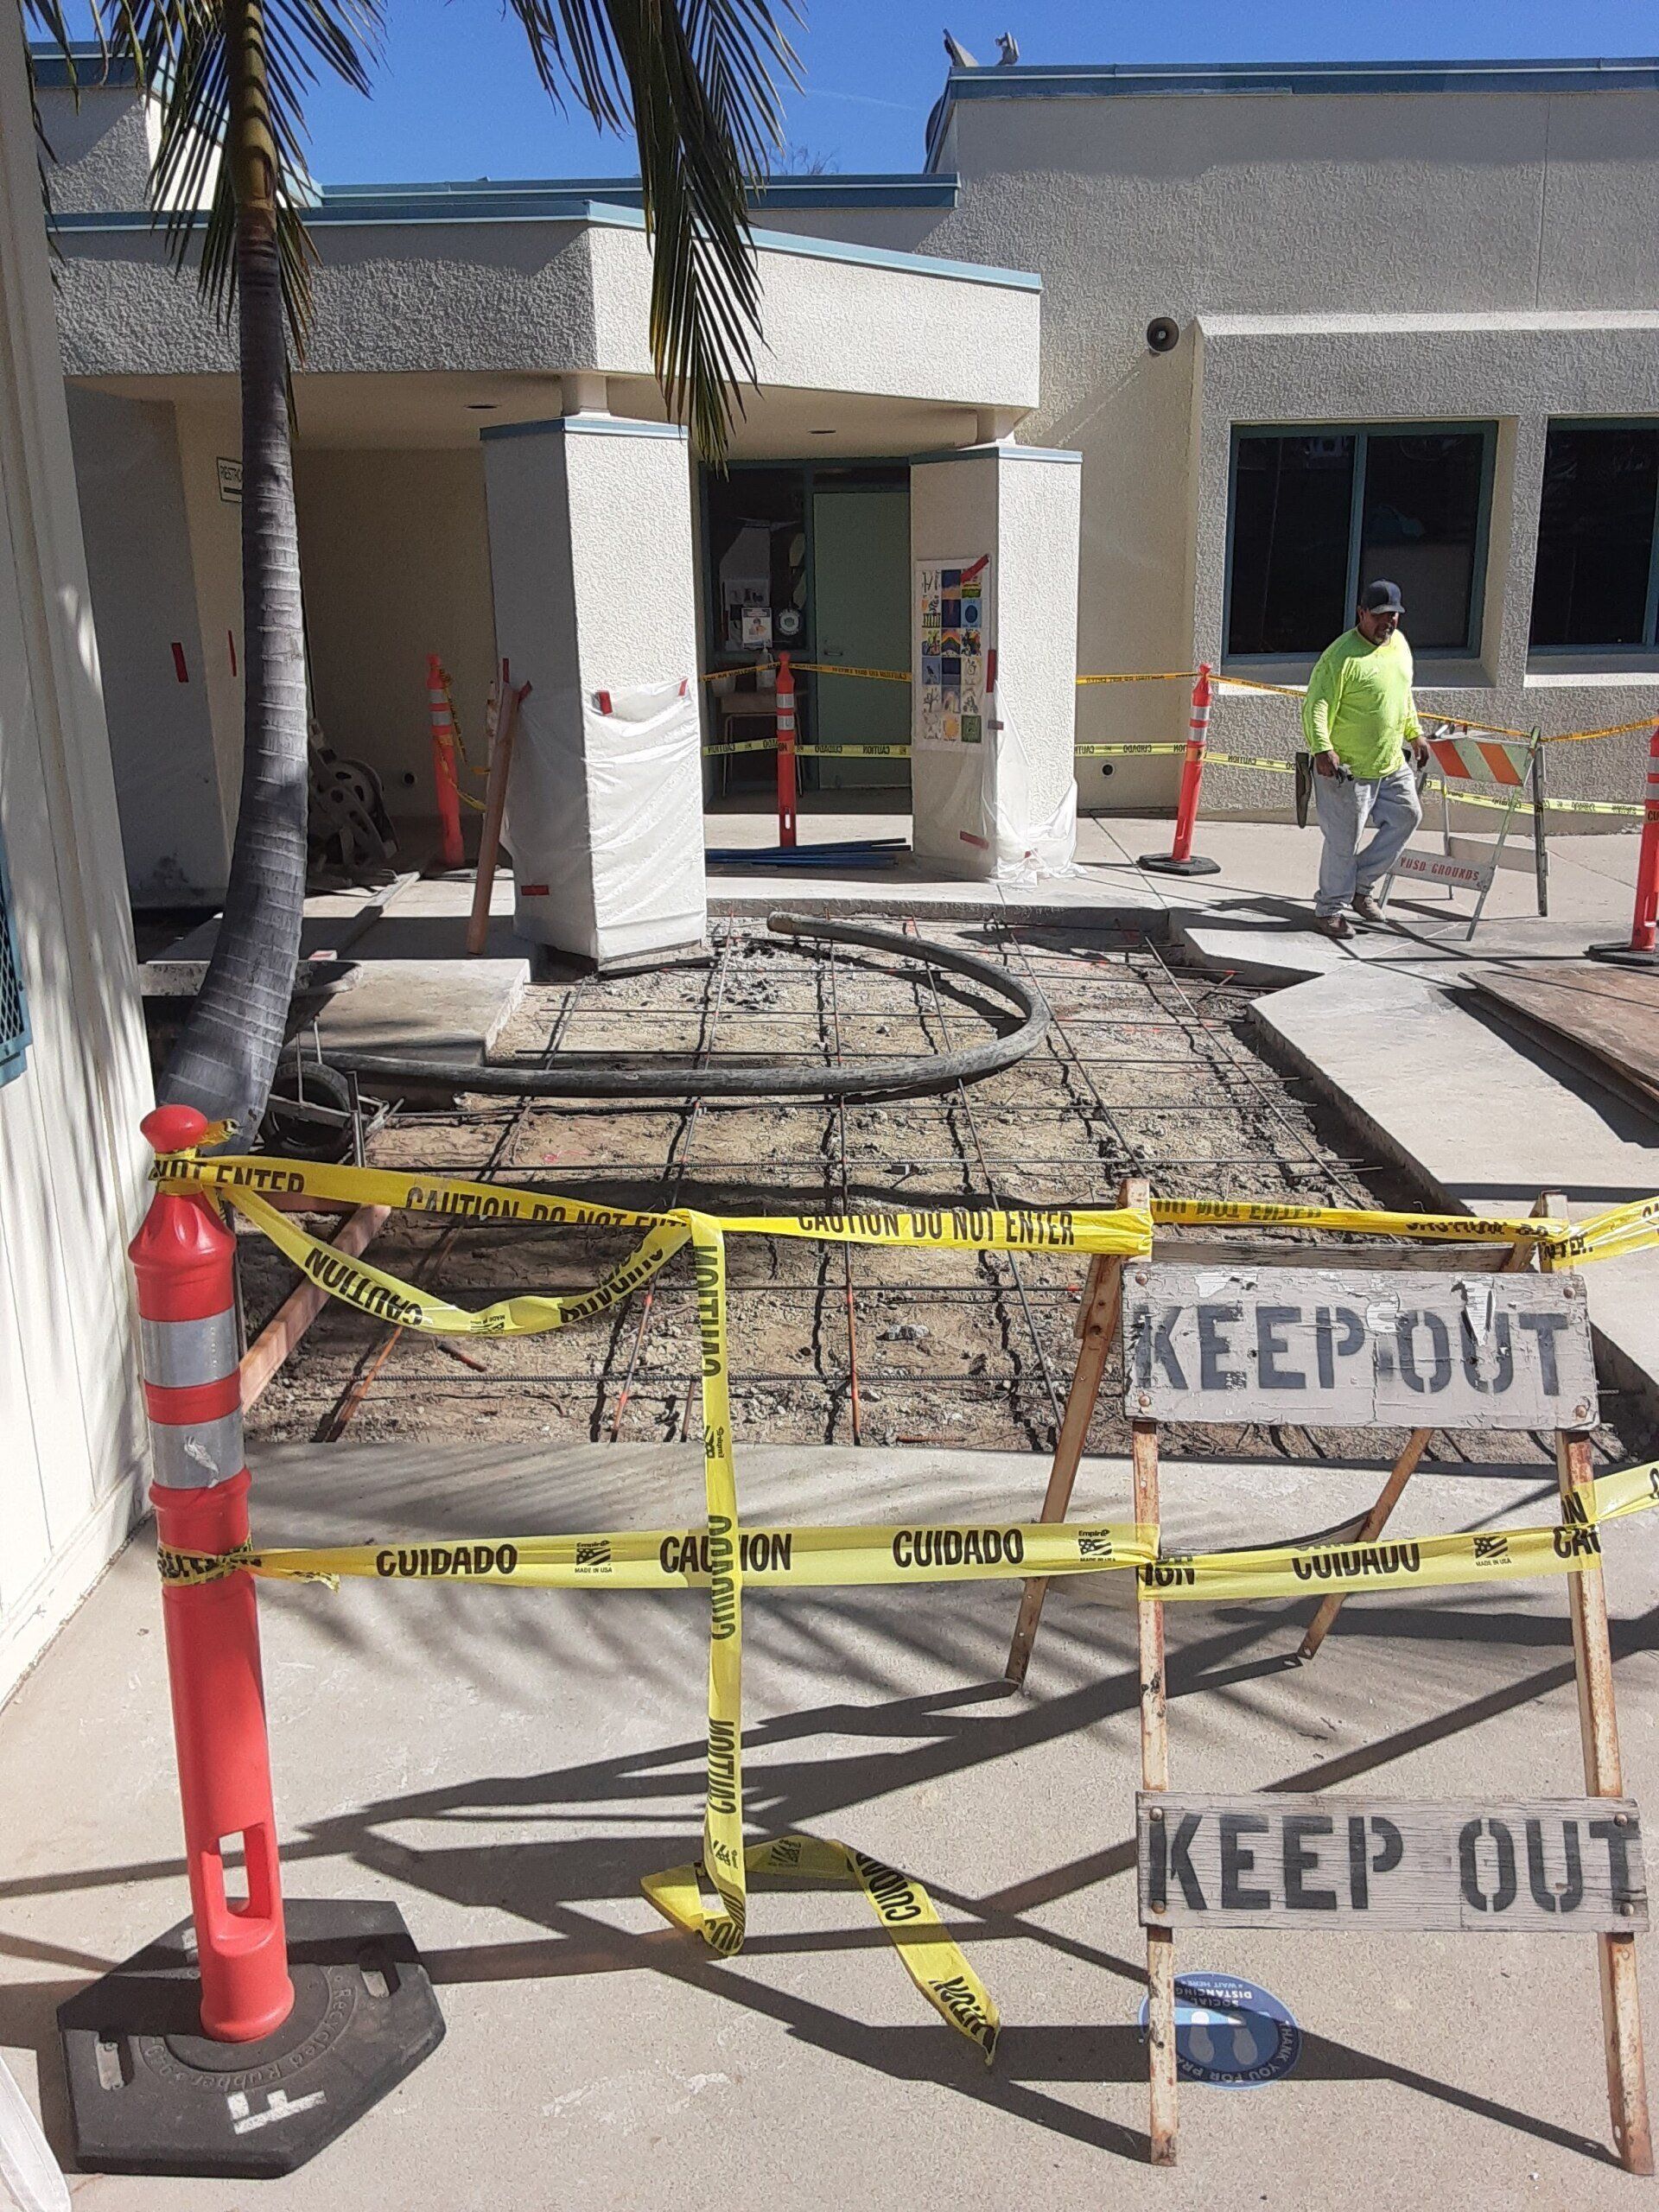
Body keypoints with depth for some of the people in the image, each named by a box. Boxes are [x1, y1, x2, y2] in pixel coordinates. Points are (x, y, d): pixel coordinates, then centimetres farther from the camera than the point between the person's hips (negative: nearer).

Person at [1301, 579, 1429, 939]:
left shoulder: (1399, 643, 9)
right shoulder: (1342, 655, -19)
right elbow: (1316, 707, -23)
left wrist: (1414, 734, 26)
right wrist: (1322, 749, -35)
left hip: (1391, 763, 8)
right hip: (1347, 768, -8)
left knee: (1407, 815, 15)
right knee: (1343, 840, -1)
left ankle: (1362, 884, 27)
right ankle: (1328, 910, 14)